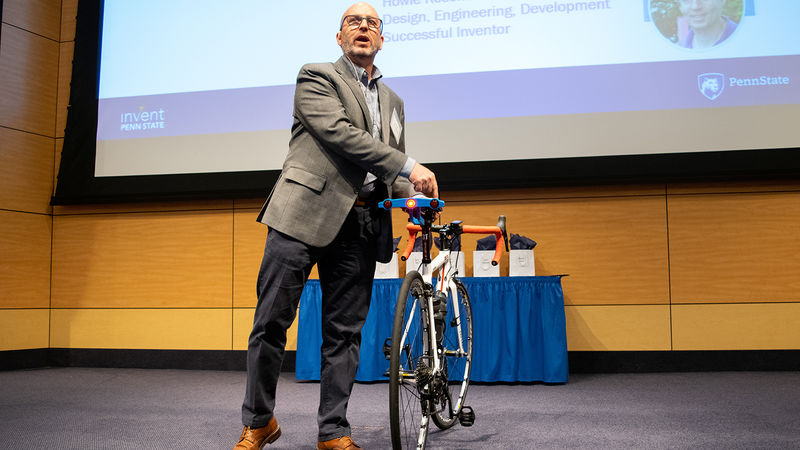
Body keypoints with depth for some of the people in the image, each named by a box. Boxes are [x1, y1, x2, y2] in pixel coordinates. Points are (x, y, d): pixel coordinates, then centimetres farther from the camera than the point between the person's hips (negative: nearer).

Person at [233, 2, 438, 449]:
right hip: (304, 211, -5)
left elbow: (391, 170, 24)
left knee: (345, 332, 5)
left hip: (359, 227, 5)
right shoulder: (316, 76, 6)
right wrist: (408, 166, -13)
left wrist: (410, 194, 1)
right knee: (272, 322, -2)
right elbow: (338, 132, -11)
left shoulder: (392, 101, 24)